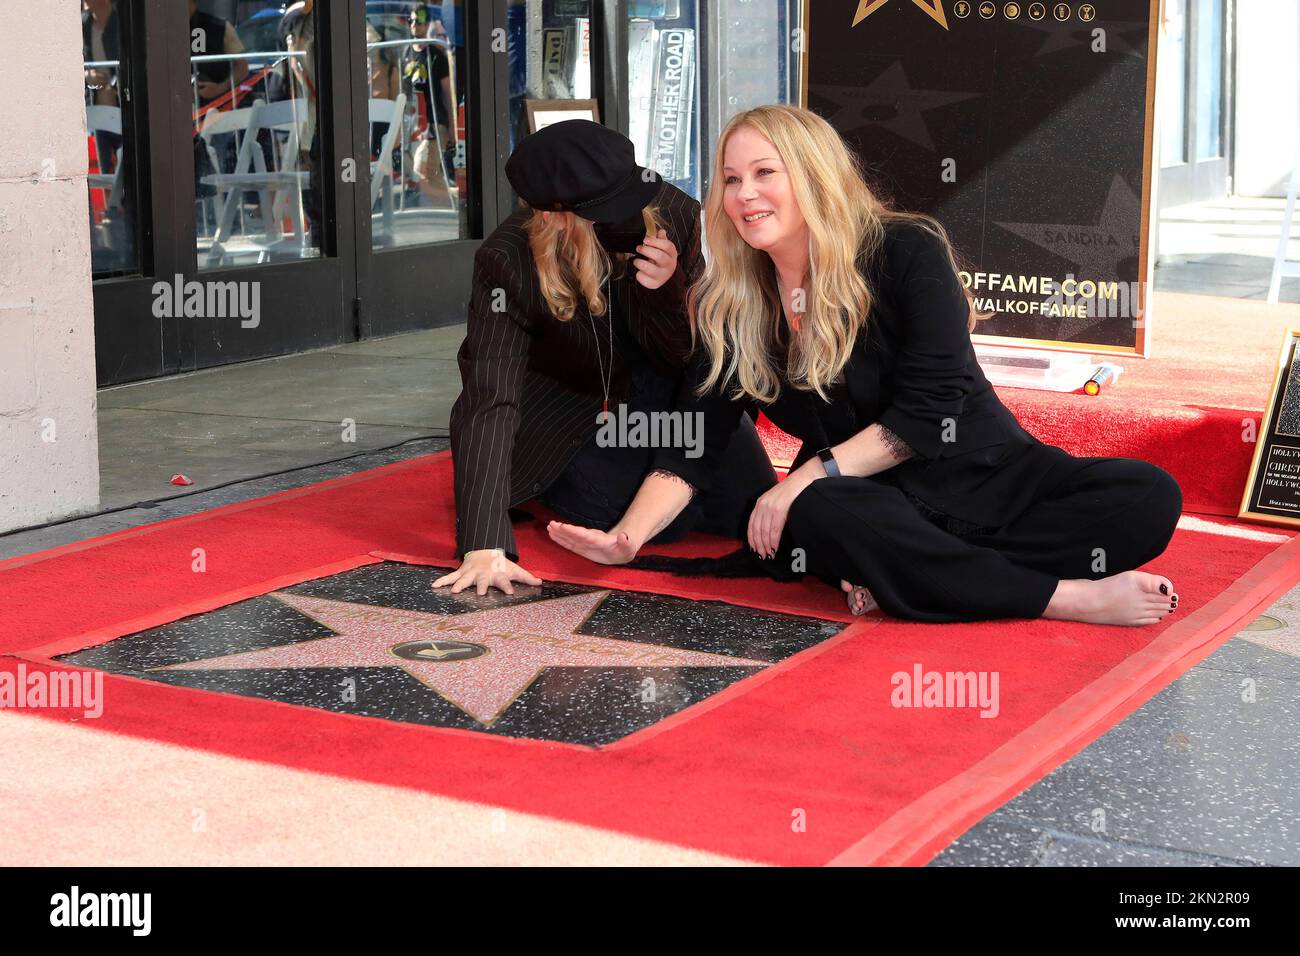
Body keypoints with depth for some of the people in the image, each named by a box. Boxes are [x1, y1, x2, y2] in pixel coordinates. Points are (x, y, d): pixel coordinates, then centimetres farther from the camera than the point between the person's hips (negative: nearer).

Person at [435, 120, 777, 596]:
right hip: (572, 407, -3)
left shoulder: (673, 214, -24)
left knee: (748, 510, -9)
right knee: (665, 520, -22)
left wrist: (670, 289, -36)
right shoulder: (507, 265, -32)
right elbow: (491, 400, -38)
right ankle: (550, 486, 9)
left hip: (666, 387, 3)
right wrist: (486, 547, -47)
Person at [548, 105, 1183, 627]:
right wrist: (629, 536, -19)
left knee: (1148, 498, -27)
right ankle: (1073, 599, -32)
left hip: (986, 472, -1)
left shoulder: (905, 251, -12)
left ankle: (906, 577, -36)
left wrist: (810, 474, -23)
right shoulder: (727, 307, -1)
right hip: (872, 502, 1)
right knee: (815, 519, -37)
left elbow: (928, 411, -17)